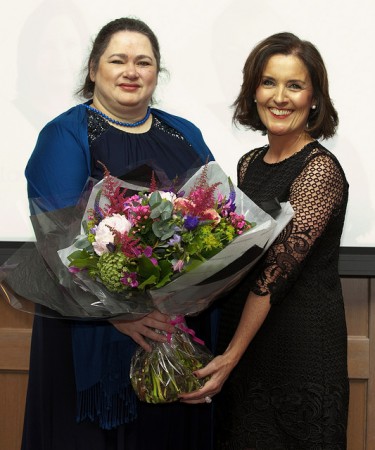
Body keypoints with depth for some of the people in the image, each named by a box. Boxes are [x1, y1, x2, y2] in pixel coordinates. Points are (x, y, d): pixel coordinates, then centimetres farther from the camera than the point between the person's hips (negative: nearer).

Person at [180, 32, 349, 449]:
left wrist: (231, 357, -21)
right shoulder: (249, 164, 7)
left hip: (301, 343, -7)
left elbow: (277, 272, -21)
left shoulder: (320, 169, -16)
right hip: (241, 330, 7)